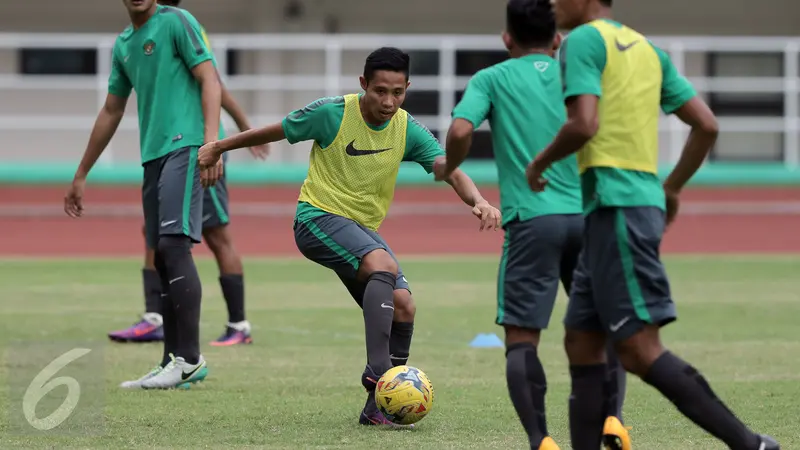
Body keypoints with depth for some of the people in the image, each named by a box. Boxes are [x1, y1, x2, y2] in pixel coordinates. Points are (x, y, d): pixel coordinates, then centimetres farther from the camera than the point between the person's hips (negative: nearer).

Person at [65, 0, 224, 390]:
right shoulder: (124, 44, 21)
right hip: (152, 156, 8)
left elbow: (210, 82, -10)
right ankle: (172, 364, 7)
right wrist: (81, 176, 32)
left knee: (174, 244, -18)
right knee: (163, 259, 5)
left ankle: (190, 359, -18)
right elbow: (111, 113, 29)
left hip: (183, 146, -8)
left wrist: (211, 141, -24)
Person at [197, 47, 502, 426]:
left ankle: (377, 406, 1)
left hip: (363, 230, 6)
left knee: (403, 308, -9)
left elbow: (450, 171, -14)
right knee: (384, 264, -32)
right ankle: (378, 367, -39)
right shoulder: (332, 113, -13)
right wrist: (219, 147, 13)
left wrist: (478, 201, -35)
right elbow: (277, 131, 2)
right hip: (318, 217, -6)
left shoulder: (409, 130, -3)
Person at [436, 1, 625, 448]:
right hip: (587, 216, 3)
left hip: (532, 220, -3)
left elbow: (461, 131, -9)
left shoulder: (492, 79, 5)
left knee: (522, 338, 1)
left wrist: (449, 169, 10)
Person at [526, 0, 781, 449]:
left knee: (639, 349, -11)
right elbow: (707, 126, 15)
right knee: (581, 341, 11)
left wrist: (541, 162, -2)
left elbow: (584, 125, -19)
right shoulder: (647, 48, 18)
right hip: (644, 199, 9)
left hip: (616, 206, -9)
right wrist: (672, 188, 25)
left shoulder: (583, 40, -6)